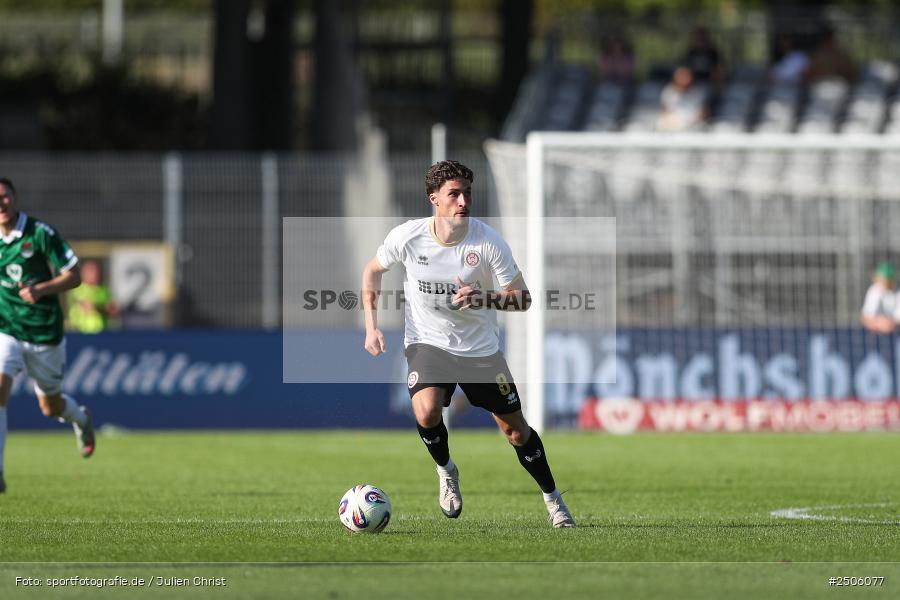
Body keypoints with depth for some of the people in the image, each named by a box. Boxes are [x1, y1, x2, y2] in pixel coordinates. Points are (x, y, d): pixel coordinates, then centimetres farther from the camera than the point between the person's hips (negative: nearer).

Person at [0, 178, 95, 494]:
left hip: (45, 334, -2)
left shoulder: (41, 234, -13)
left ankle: (81, 418, 52)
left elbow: (74, 276, -11)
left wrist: (41, 289, -26)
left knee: (51, 407, 14)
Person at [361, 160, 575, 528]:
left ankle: (553, 500, 26)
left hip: (481, 347, 1)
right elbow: (373, 270, 6)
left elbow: (522, 299, -11)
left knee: (515, 429, 4)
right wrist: (371, 326, -3)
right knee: (427, 412, -28)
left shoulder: (488, 242, -17)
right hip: (427, 342, -1)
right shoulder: (407, 237, -15)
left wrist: (483, 299, -30)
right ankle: (446, 473, 3)